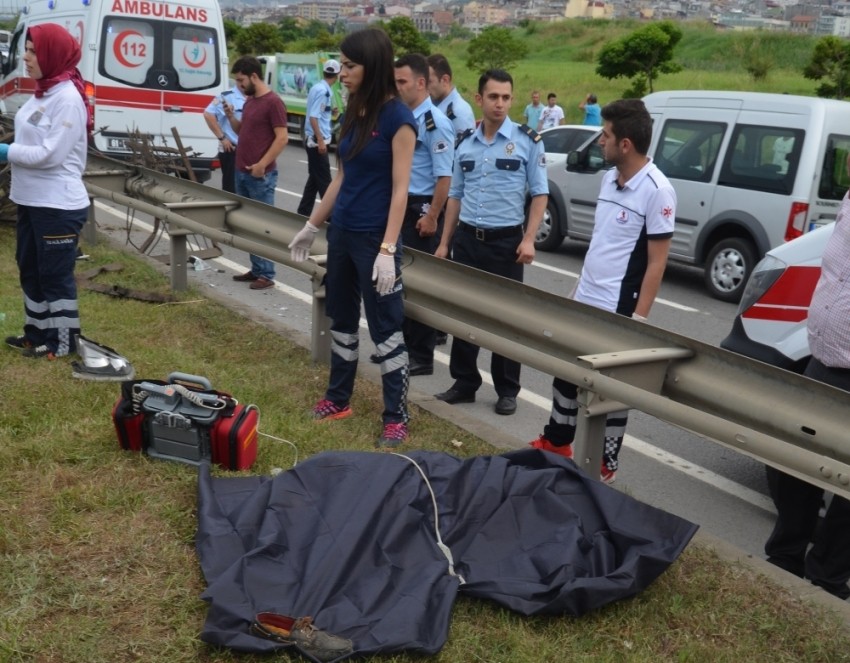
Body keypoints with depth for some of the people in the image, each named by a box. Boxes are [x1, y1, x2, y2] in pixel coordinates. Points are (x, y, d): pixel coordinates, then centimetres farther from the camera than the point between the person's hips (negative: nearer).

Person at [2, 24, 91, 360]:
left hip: (59, 206, -10)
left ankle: (63, 342, 15)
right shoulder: (42, 92, 10)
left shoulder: (68, 98, -18)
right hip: (31, 200, 10)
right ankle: (38, 332, 32)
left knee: (56, 276, 2)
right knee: (30, 268, 18)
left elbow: (51, 153, -22)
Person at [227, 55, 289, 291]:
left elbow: (282, 138, -17)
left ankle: (267, 274, 2)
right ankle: (256, 269, 20)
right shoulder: (249, 101, 14)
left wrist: (262, 165, -19)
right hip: (242, 173, 9)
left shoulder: (273, 102, -13)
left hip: (261, 175, -9)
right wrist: (231, 116, 5)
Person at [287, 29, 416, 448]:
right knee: (341, 319, 17)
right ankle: (338, 399, 31)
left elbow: (400, 188, -16)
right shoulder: (352, 114, 9)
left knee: (385, 328, 0)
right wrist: (311, 226, 19)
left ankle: (396, 417, 10)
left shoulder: (397, 118, -12)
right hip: (341, 233, 8)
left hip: (374, 238, -8)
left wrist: (388, 249, -22)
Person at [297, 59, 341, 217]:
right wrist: (320, 141, -24)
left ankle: (303, 212, 19)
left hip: (312, 139, 10)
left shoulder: (317, 87, 11)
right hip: (317, 140, -10)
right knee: (324, 180, -4)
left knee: (315, 178, 14)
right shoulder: (324, 91, -18)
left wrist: (330, 111, 35)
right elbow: (313, 117, -23)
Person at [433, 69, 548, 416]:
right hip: (466, 239, 4)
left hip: (506, 241, -4)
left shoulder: (527, 140, -3)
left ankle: (507, 390, 16)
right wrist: (444, 242, 11)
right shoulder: (465, 144, 8)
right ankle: (464, 383, 22)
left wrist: (529, 239, -13)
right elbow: (455, 196, 14)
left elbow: (540, 194, -3)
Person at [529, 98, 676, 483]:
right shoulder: (610, 177, 7)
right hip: (584, 300, 8)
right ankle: (556, 442, 36)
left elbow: (657, 261, -15)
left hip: (617, 308, -8)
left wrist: (639, 316, -17)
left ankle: (606, 462, 21)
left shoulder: (656, 190, -16)